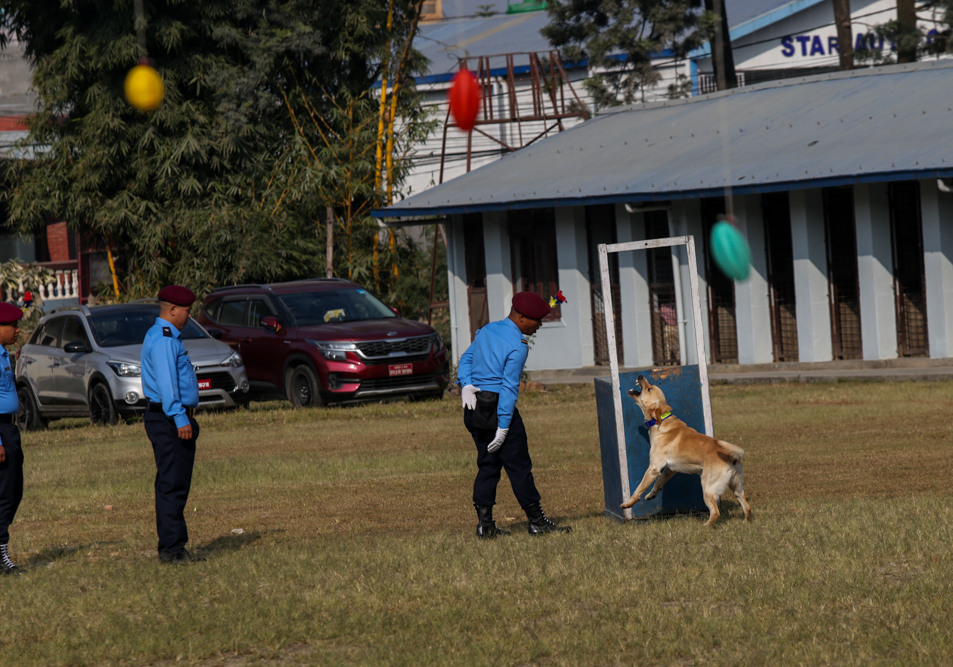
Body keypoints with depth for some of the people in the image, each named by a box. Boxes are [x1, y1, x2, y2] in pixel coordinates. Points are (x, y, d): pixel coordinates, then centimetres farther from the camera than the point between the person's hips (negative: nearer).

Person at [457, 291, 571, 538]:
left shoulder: (486, 331, 12)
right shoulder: (517, 346, -14)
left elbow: (466, 359, 16)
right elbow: (509, 387, -17)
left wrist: (466, 384, 0)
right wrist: (503, 426, -16)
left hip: (475, 405, 8)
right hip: (498, 406, -8)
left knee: (487, 464, 11)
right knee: (519, 466, -1)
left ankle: (485, 524, 7)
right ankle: (537, 522, 4)